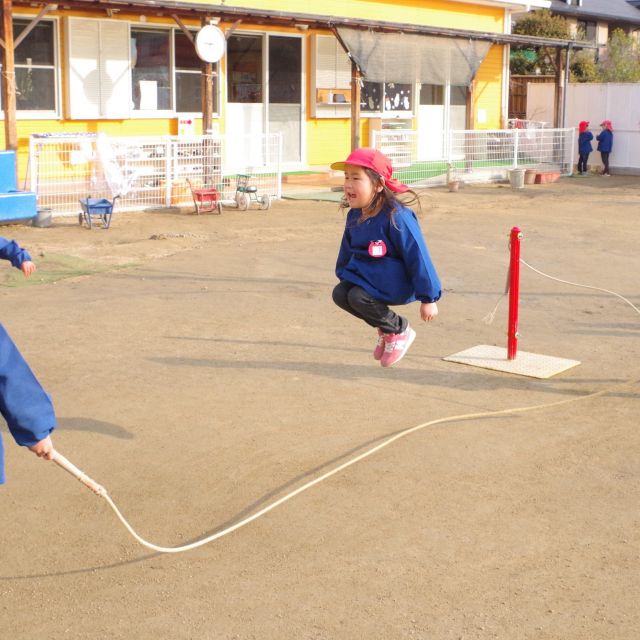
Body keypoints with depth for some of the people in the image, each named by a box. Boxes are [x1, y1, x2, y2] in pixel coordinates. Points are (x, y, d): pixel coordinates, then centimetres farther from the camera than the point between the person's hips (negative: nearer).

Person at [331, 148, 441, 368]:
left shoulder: (396, 217, -24)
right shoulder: (354, 216, 0)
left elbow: (418, 256, -20)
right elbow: (347, 251, 19)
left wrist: (428, 298, -17)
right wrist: (344, 275, 25)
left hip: (395, 281, -8)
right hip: (366, 275, 8)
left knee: (359, 297, -26)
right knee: (340, 294, -9)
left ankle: (400, 330, 2)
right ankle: (385, 328, 13)